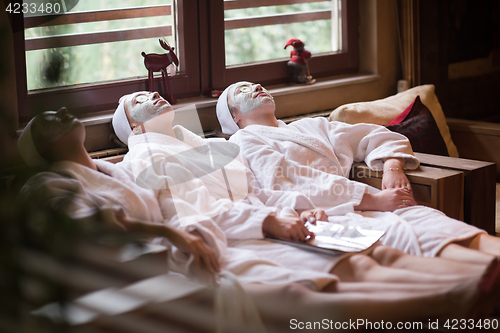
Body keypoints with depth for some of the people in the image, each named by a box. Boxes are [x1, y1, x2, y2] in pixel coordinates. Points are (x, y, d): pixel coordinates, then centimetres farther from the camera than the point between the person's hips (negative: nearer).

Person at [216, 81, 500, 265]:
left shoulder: (311, 126, 35)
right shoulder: (243, 141, 13)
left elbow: (380, 137, 34)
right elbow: (287, 184, -4)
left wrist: (393, 168, 8)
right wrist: (371, 200, -10)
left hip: (356, 204, 6)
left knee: (420, 216, -27)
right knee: (392, 228, -36)